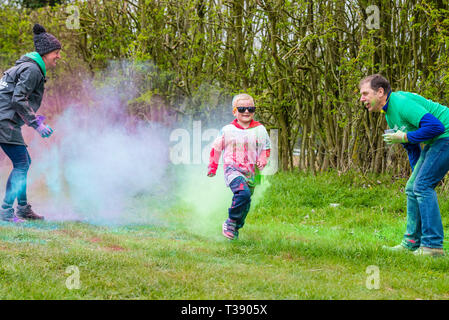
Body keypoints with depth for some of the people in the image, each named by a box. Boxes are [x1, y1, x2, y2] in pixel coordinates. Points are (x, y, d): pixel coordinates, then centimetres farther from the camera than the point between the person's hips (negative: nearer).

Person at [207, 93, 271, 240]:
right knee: (244, 193, -28)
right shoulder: (227, 130, 0)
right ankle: (230, 222, -13)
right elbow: (216, 148, 14)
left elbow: (266, 148, 17)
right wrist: (212, 167, 18)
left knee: (245, 205, 9)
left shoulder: (260, 130, 5)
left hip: (250, 172, 4)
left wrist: (262, 161, -2)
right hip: (232, 168, -4)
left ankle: (235, 228, 31)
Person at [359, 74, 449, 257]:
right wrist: (417, 174, 21)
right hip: (433, 143, 11)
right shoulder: (388, 113, 13)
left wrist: (404, 137, -20)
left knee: (422, 186, -16)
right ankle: (412, 242, 17)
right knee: (413, 188, 11)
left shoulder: (401, 103, -21)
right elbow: (411, 147, 23)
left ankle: (433, 245, -16)